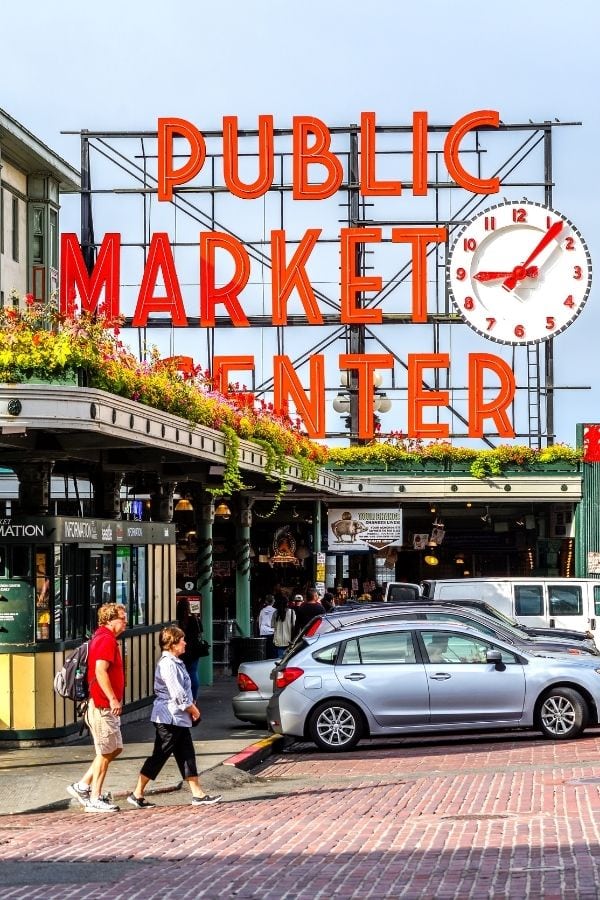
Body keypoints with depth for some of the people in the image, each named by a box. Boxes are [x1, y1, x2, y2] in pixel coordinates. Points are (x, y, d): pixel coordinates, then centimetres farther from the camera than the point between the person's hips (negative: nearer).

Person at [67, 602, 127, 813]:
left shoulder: (101, 638, 17)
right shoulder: (107, 640, -16)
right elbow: (100, 671, -28)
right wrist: (113, 699, -28)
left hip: (105, 705, 10)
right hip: (103, 706, -10)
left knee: (115, 748, 16)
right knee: (106, 752, -2)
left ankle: (83, 786, 18)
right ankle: (95, 799, 6)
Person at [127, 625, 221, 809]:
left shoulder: (175, 662, 15)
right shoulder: (167, 664, -17)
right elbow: (177, 693, -21)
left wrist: (191, 706, 9)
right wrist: (192, 709, -9)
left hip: (179, 718, 10)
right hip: (169, 718, -10)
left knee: (187, 756, 9)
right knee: (159, 756, -4)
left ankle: (198, 795, 11)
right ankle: (137, 794, 3)